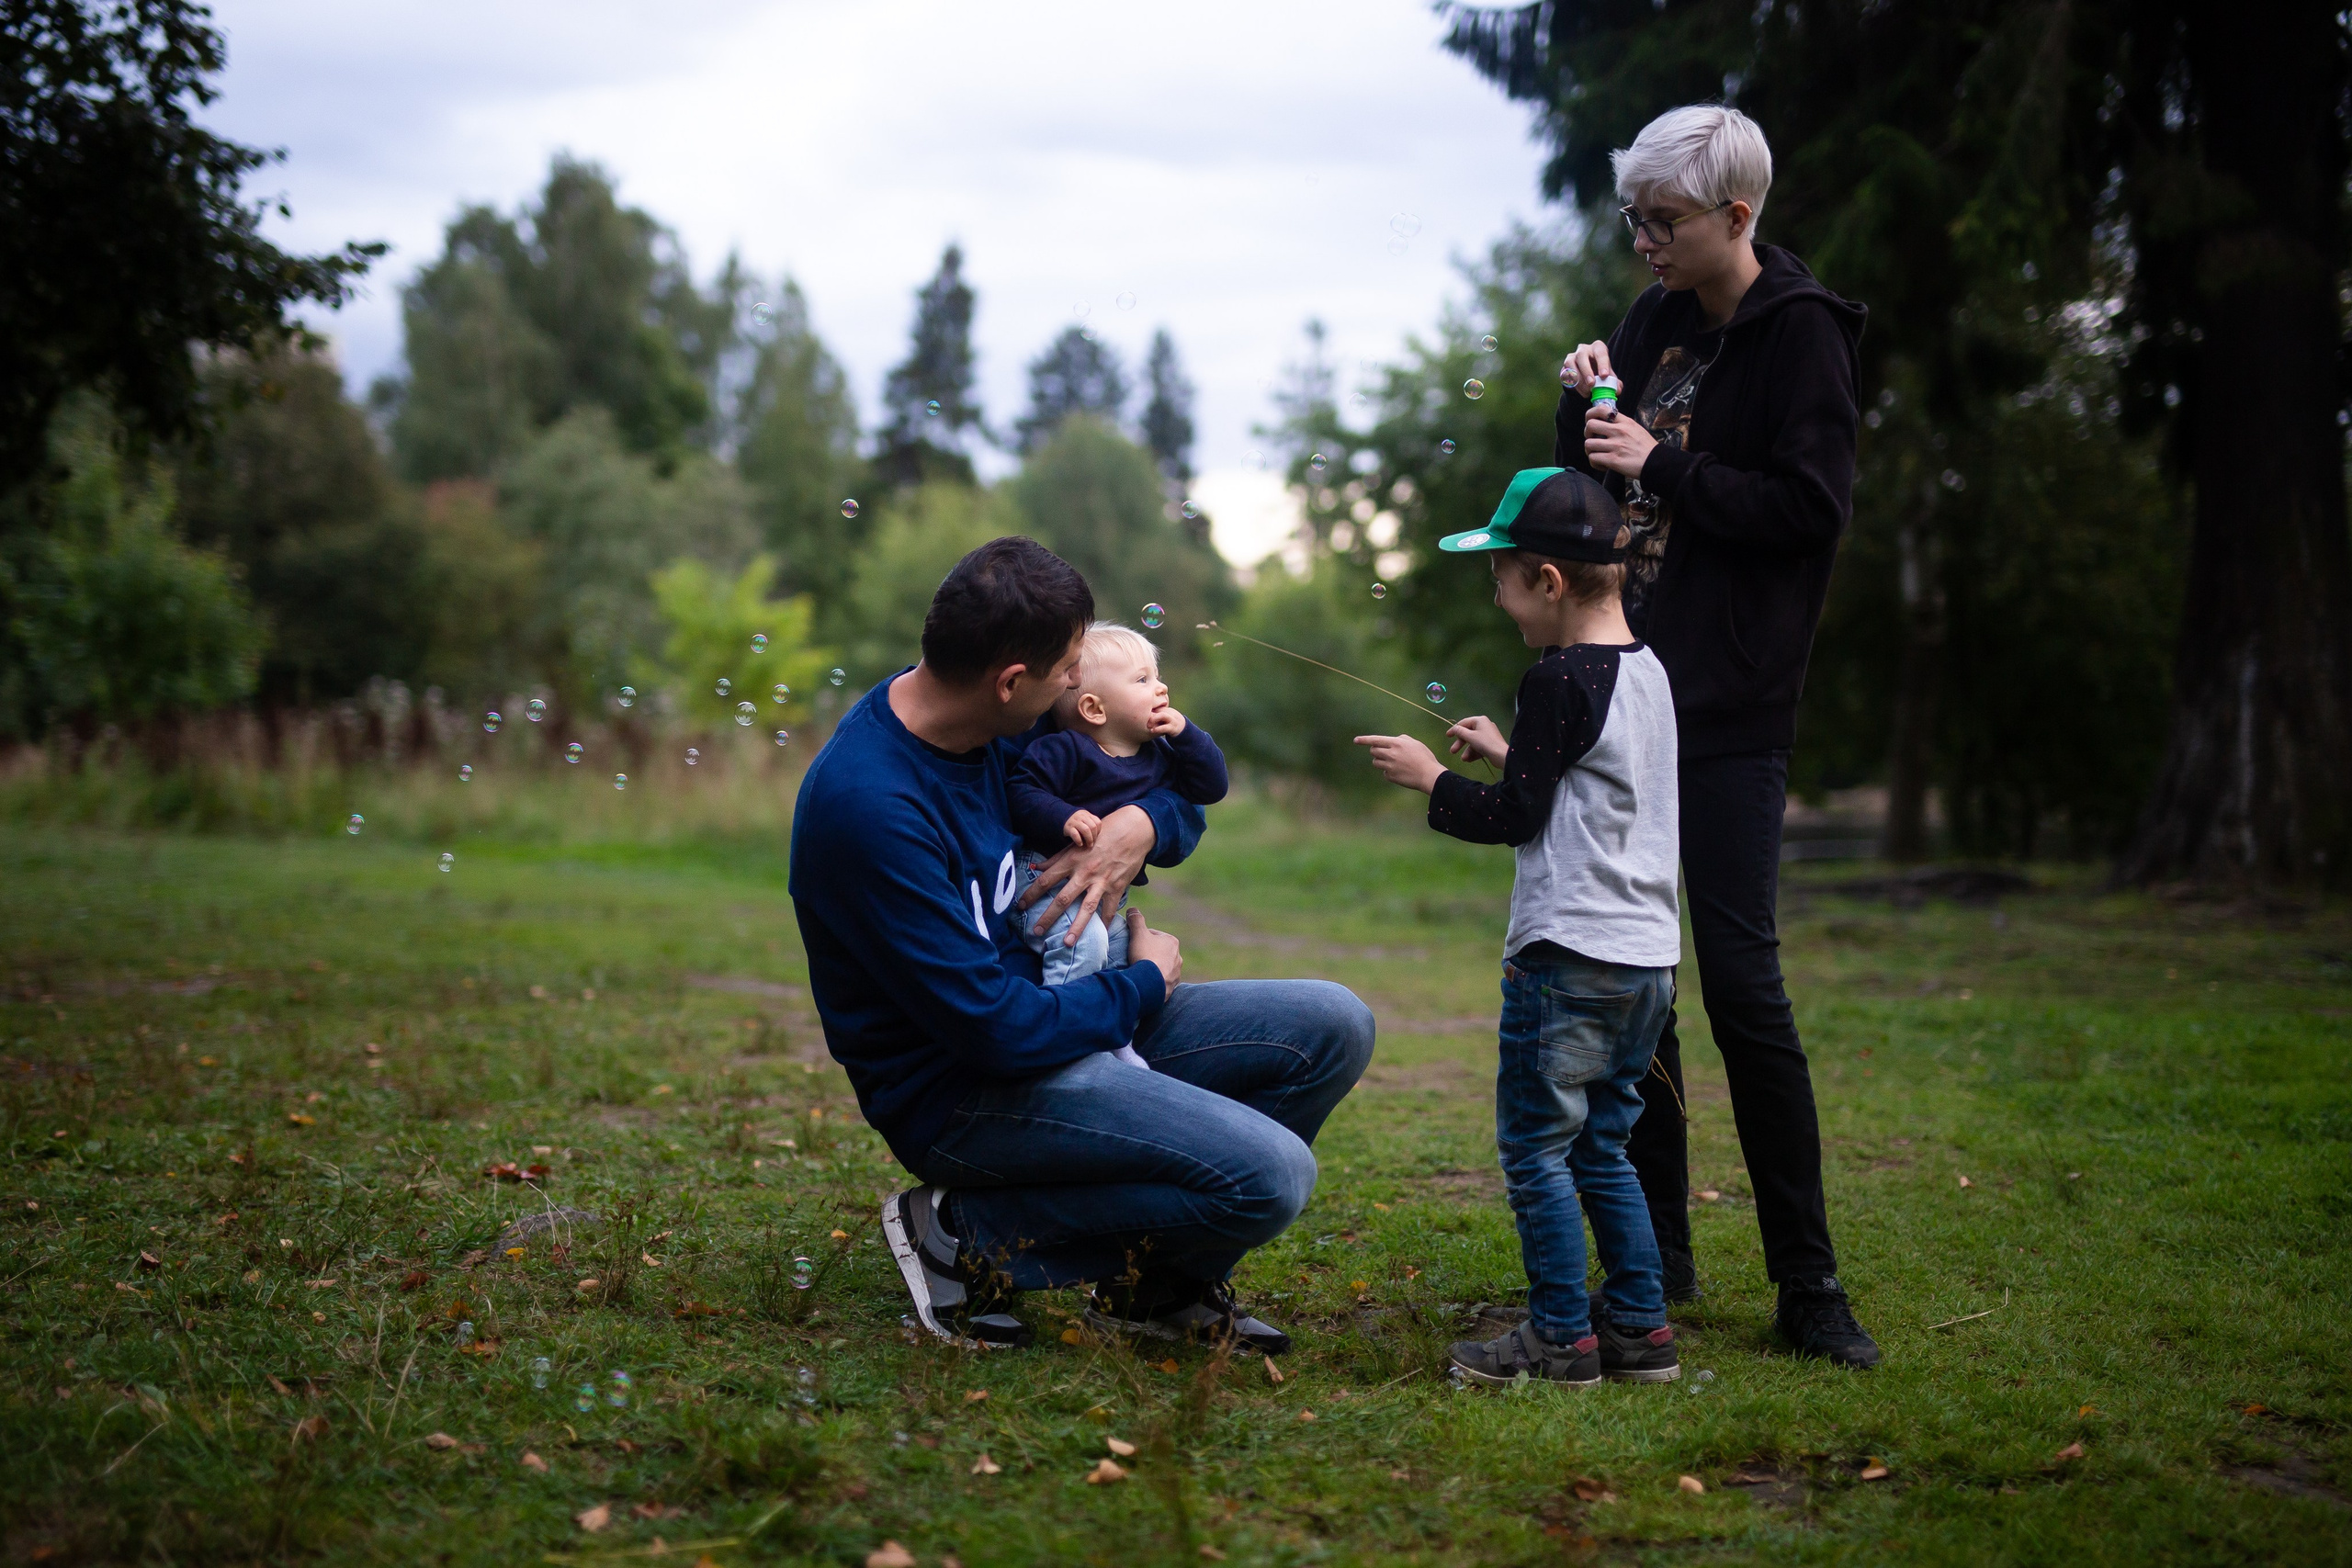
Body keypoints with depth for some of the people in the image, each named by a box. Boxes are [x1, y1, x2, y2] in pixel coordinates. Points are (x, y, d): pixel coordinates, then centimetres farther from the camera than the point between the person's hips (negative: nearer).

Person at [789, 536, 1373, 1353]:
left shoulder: (1009, 729, 1)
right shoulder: (867, 804, -26)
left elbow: (1184, 798, 16)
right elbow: (995, 1029, -26)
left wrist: (1144, 824, -9)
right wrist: (1145, 984, -9)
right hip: (960, 1090, -9)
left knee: (1333, 1024, 3)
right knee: (1272, 1173, -23)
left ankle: (1164, 1282, 10)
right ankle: (970, 1237, -7)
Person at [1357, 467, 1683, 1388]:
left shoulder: (1558, 681, -14)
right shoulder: (1647, 671, 12)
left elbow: (1514, 817, -12)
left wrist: (1430, 780, 1)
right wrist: (1508, 755, 23)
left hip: (1568, 957, -9)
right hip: (1648, 957, 9)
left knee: (1534, 1148, 1)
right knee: (1598, 1150, 16)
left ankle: (1560, 1339, 4)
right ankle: (1641, 1331, 17)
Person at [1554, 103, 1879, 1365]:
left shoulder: (1798, 334, -6)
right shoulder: (1653, 322, 13)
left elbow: (1813, 506, -15)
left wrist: (1659, 465, -16)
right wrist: (1583, 411, -1)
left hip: (1730, 710, -7)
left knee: (1742, 984, -9)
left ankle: (1808, 1282, 1)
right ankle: (1657, 1252, 19)